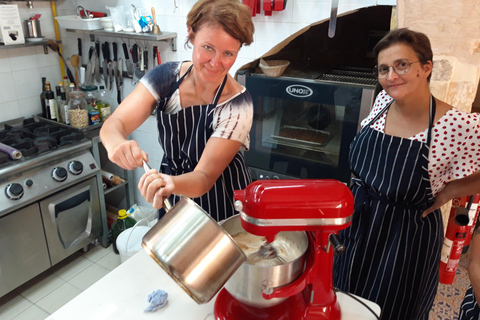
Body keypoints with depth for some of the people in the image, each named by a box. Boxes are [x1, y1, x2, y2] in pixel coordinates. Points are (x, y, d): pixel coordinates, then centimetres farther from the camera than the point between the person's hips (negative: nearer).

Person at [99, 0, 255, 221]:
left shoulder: (237, 105, -24)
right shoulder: (166, 77, -14)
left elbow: (205, 177, -27)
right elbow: (113, 125, -18)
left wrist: (169, 184, -48)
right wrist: (117, 144, -41)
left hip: (223, 204, -3)